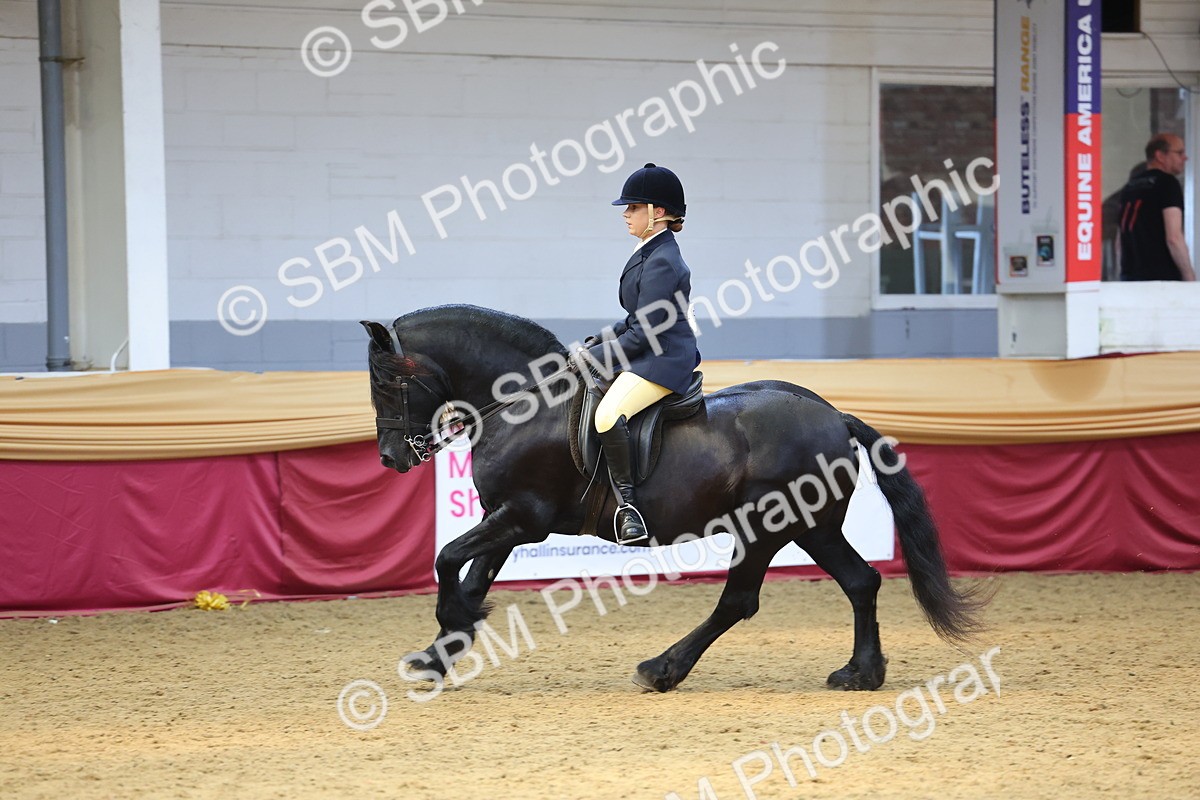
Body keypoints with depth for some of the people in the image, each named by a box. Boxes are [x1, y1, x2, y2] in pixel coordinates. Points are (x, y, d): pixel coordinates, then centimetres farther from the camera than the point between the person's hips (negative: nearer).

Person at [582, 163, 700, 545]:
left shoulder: (661, 263, -18)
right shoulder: (650, 252, 14)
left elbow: (644, 333, -20)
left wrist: (594, 356, -13)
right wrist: (601, 340, 11)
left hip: (663, 360, -12)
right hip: (647, 355, 12)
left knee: (608, 415, -32)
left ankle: (626, 500, -25)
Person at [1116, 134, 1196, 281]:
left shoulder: (1130, 186, 18)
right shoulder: (1167, 183, -6)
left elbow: (1120, 243, 22)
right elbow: (1174, 238, -15)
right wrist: (1189, 277, -8)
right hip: (1162, 277, -8)